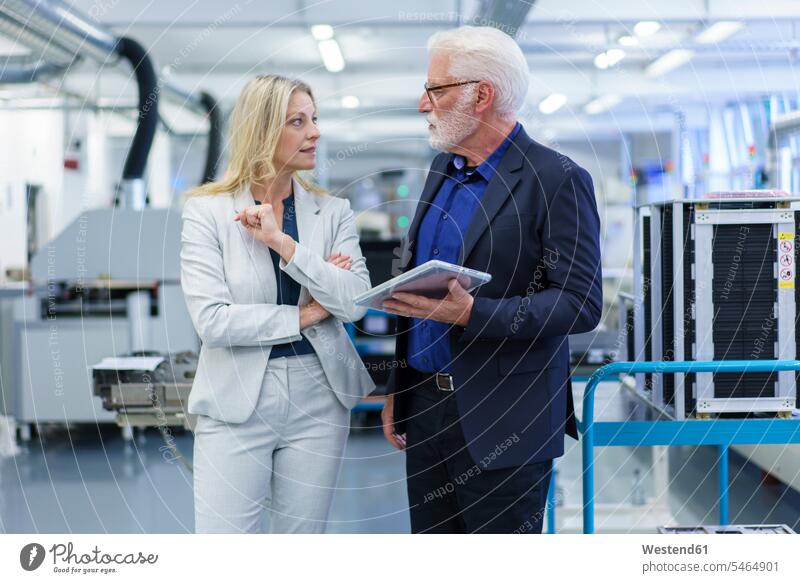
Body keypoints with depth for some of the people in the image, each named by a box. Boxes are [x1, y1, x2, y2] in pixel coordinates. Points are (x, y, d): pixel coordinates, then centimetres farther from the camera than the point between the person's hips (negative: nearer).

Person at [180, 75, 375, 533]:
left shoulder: (334, 212, 5)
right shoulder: (208, 211, -4)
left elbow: (357, 303, -9)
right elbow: (211, 320, -13)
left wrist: (283, 243, -15)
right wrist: (303, 316, -9)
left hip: (319, 398, 3)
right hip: (237, 402, -3)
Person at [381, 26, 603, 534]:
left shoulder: (558, 180, -11)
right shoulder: (443, 169, 13)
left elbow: (581, 303, -17)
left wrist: (470, 313, -25)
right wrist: (397, 389, 16)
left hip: (503, 423, -7)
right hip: (425, 409, 7)